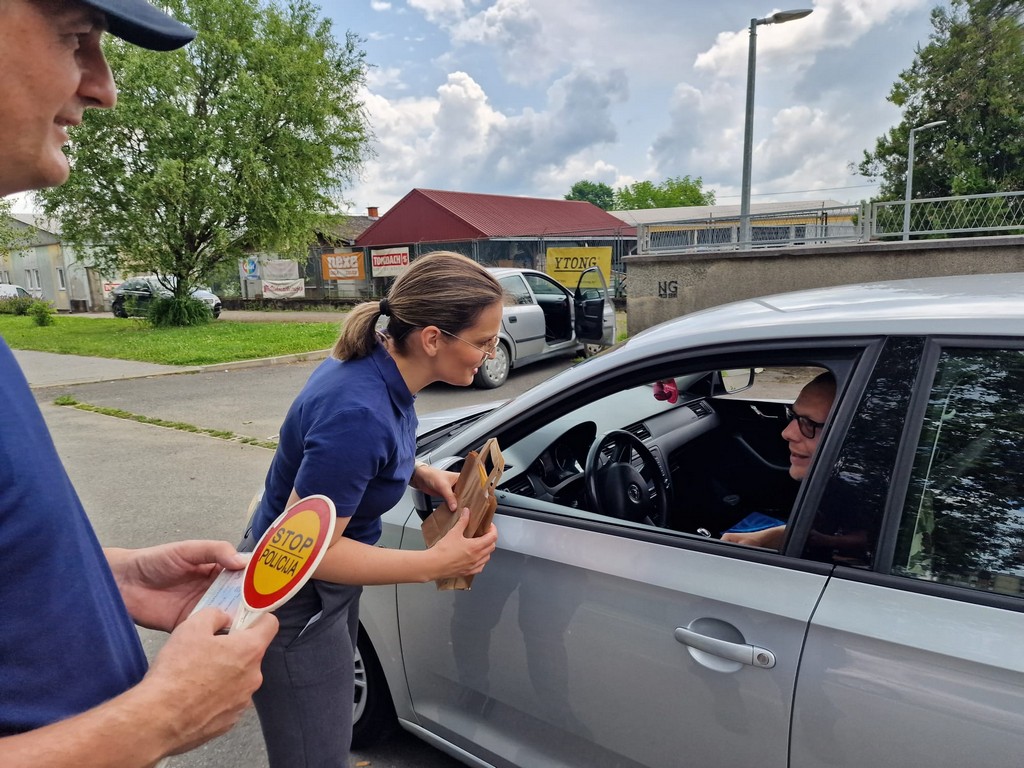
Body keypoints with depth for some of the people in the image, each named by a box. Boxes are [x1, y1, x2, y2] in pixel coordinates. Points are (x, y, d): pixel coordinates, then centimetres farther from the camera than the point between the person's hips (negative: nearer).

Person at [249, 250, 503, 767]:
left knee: (336, 704, 26)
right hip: (295, 611, -8)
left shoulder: (375, 361, -8)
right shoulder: (359, 413, -35)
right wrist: (436, 563, -25)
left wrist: (425, 475, -4)